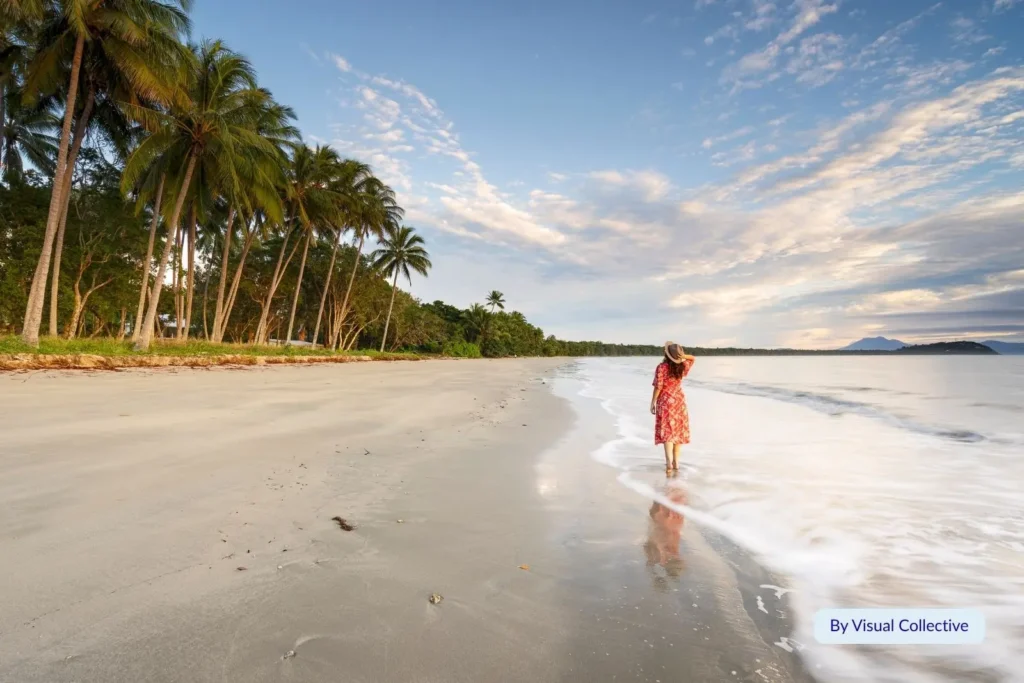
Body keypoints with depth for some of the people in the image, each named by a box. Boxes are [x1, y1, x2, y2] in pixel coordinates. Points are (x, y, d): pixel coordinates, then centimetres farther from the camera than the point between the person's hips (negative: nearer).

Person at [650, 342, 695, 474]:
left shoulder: (661, 367, -16)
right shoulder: (683, 367, 0)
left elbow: (658, 387, -15)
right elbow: (692, 358, 21)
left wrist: (653, 402, -6)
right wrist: (683, 356, 1)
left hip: (666, 401, -4)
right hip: (679, 401, 5)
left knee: (667, 431, -5)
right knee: (677, 430, 12)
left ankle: (669, 462, -18)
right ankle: (676, 462, 19)